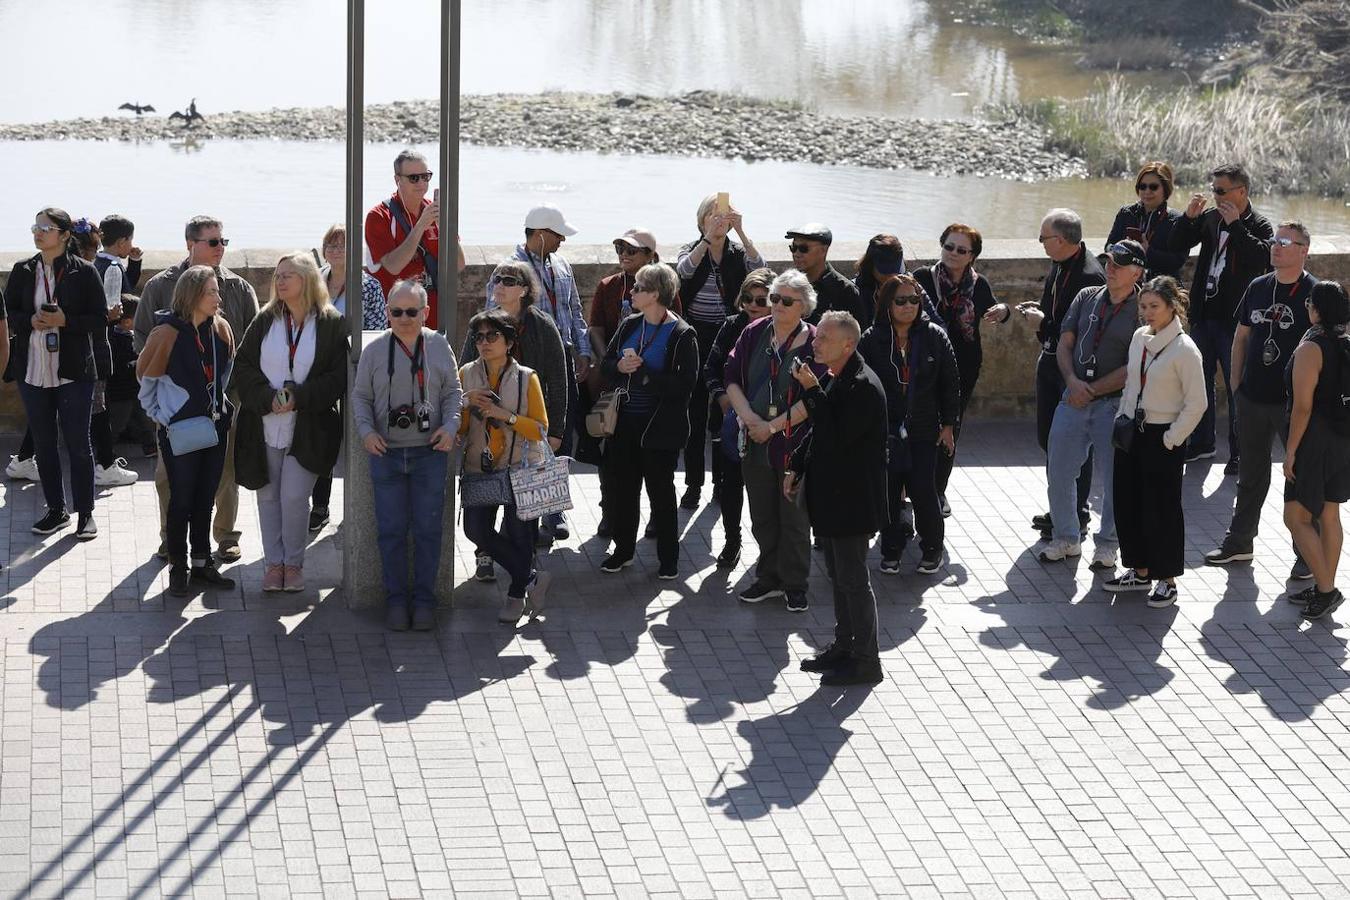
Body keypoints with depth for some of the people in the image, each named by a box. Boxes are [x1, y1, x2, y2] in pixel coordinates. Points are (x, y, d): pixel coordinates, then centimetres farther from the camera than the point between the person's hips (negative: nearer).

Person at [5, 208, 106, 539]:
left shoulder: (84, 272, -5)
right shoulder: (23, 271, 5)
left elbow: (99, 322, -4)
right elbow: (9, 314, 9)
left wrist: (65, 321, -18)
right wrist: (31, 321, -12)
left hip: (73, 371, -4)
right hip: (32, 371, 4)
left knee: (78, 443, 1)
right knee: (43, 443, 10)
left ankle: (85, 513, 10)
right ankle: (56, 510, 20)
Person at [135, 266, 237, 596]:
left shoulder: (219, 327, 0)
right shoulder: (167, 332, -15)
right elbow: (146, 375, -4)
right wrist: (159, 413, 1)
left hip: (214, 424, 5)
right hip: (179, 429, -5)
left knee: (205, 498, 11)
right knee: (182, 499, 2)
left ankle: (202, 563, 21)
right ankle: (178, 568, 12)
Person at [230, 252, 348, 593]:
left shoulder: (332, 324, -2)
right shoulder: (265, 321, 7)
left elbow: (340, 376, -5)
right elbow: (243, 366, 3)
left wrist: (299, 397, -15)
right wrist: (268, 398, -13)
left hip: (307, 429, -3)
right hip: (264, 427, 3)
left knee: (294, 497, -8)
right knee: (268, 496, 7)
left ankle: (294, 563, 8)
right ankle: (273, 562, 17)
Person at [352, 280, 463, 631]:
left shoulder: (439, 346, 4)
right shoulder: (374, 350, 2)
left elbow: (453, 391, 10)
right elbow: (360, 396, 8)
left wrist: (451, 425, -6)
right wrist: (366, 431, -8)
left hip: (430, 452, 0)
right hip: (386, 453, 0)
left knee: (428, 530, 3)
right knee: (391, 530, 3)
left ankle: (424, 599, 13)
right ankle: (396, 599, 14)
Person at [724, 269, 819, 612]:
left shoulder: (814, 343, -11)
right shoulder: (754, 334, 3)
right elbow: (731, 377, 3)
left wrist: (773, 426, -15)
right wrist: (750, 417, -11)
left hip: (794, 442, -4)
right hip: (755, 442, 4)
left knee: (794, 517, 5)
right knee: (762, 515, 14)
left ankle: (795, 584, 18)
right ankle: (769, 578, 27)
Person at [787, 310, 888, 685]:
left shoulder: (863, 387, -23)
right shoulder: (835, 379, 8)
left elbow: (834, 438, -28)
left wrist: (812, 391, -25)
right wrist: (797, 468, 16)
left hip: (852, 499, -10)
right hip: (832, 496, 10)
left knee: (853, 577, -2)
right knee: (840, 576, 19)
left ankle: (866, 660, 7)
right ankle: (844, 645, 30)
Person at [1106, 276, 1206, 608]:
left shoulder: (1184, 349, -15)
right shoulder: (1139, 338, 5)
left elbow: (1196, 403, -14)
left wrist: (1171, 439, -13)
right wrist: (1120, 420, 11)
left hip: (1163, 438, -7)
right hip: (1132, 432, 7)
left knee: (1161, 507, 1)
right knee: (1126, 502, 12)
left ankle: (1167, 580, 13)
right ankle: (1139, 571, 26)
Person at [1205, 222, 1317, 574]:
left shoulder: (1314, 294, -9)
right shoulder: (1258, 288, 8)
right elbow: (1241, 337, 17)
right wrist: (1237, 383, 11)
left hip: (1294, 401, -5)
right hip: (1253, 398, 5)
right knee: (1250, 472, 16)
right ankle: (1239, 542, 28)